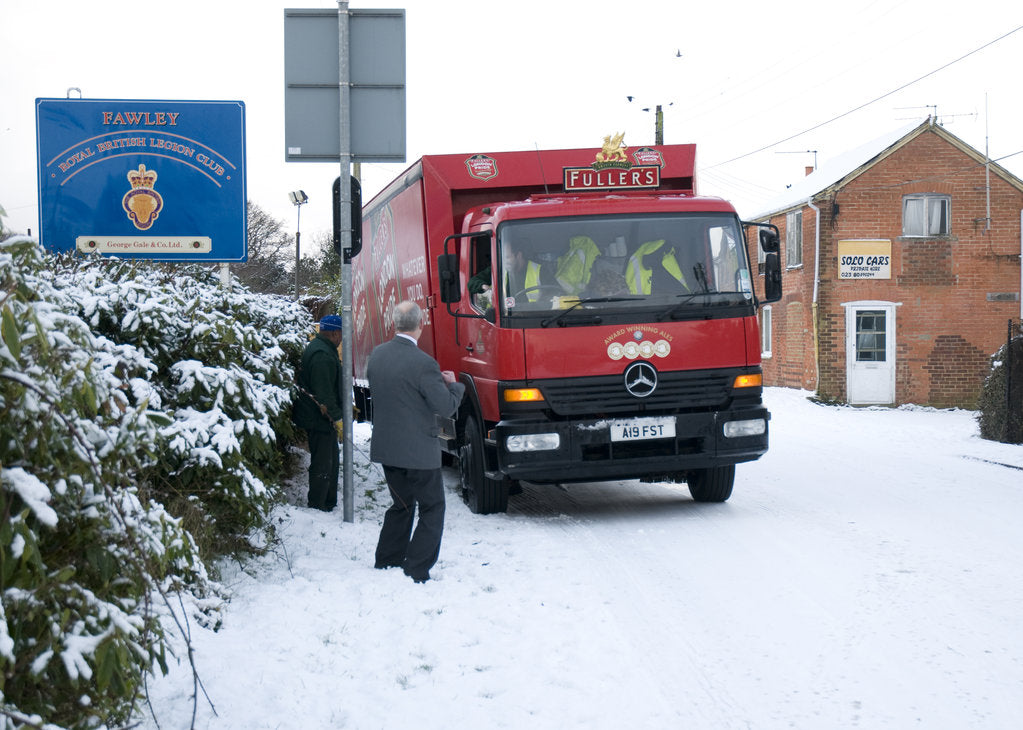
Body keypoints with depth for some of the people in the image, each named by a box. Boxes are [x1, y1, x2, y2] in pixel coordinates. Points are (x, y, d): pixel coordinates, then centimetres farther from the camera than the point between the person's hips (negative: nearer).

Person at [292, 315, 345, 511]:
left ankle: (330, 503, 29)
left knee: (332, 460, 19)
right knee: (322, 465, -4)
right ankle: (317, 506, 3)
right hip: (319, 420, -11)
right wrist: (337, 417, -22)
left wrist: (342, 410, 26)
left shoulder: (319, 348, 14)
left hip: (322, 419, 11)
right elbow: (324, 392, -25)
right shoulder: (321, 355, -22)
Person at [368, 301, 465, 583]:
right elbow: (446, 407, -17)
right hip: (418, 451, -7)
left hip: (385, 448, 7)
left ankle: (386, 563, 26)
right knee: (432, 509, 6)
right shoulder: (423, 364, -21)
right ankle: (416, 573, 2)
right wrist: (453, 384, 4)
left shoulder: (377, 354, 1)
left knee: (401, 505, 23)